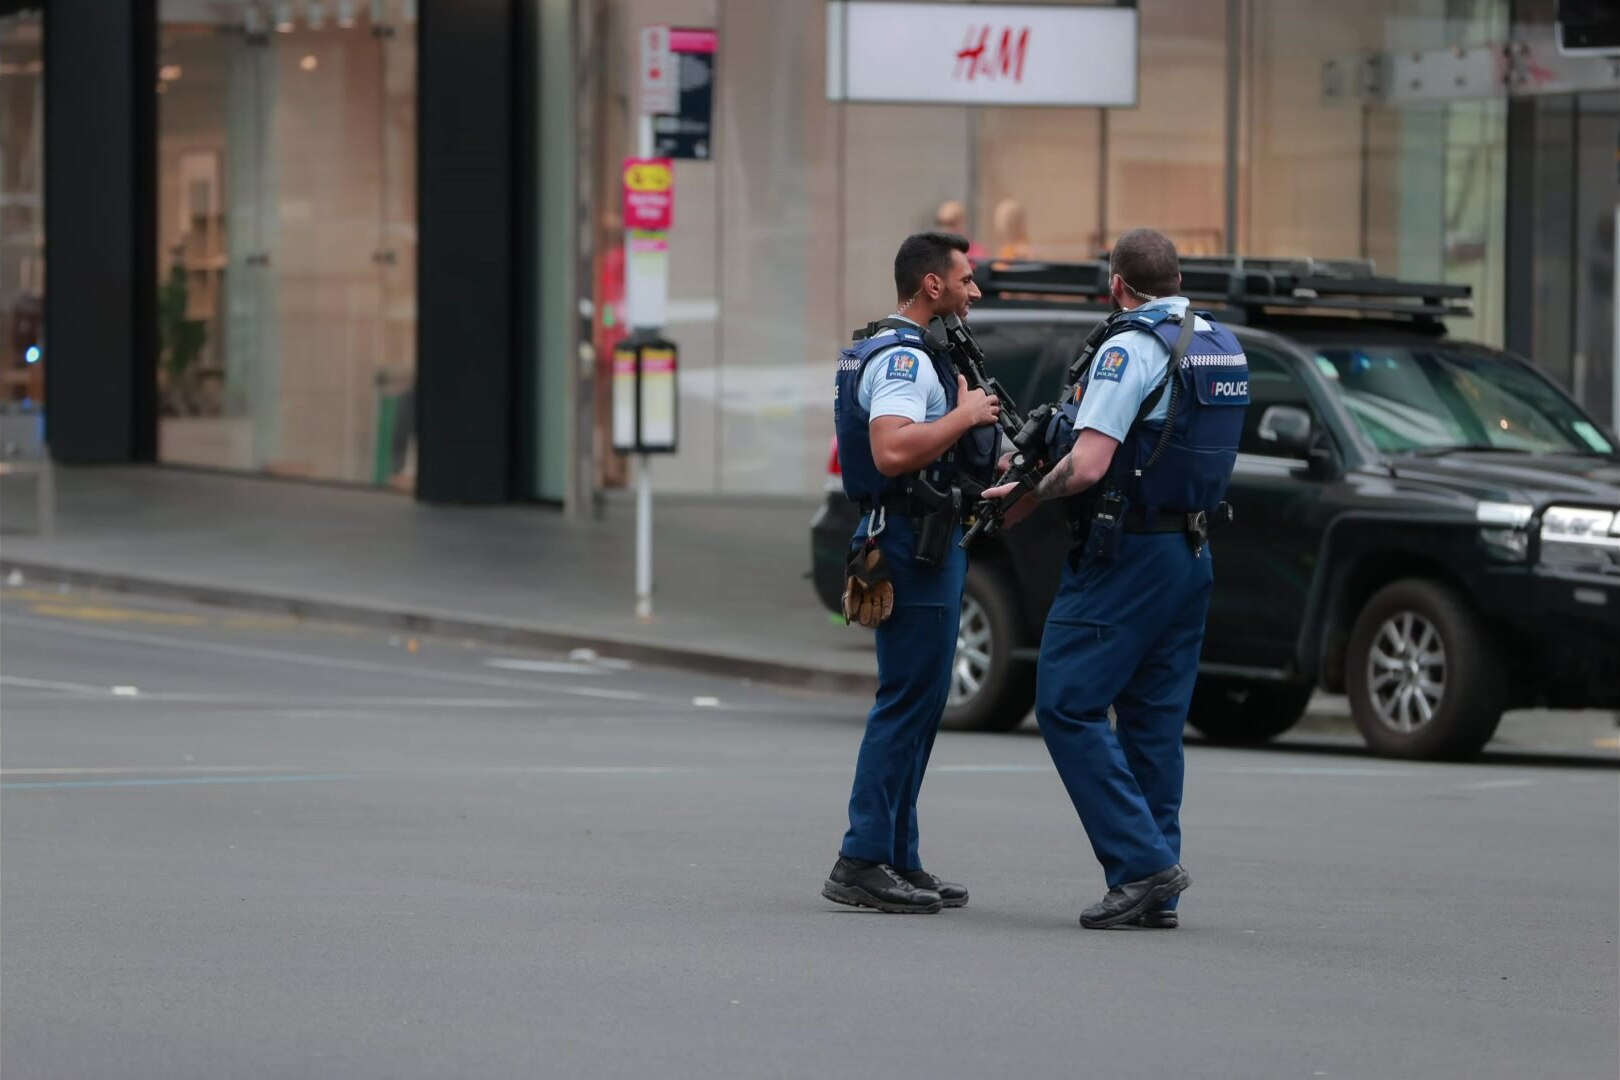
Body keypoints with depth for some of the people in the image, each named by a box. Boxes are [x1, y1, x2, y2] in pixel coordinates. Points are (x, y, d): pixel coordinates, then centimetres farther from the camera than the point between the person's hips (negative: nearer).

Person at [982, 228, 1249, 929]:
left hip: (1128, 555, -9)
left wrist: (1028, 497, -5)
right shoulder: (1223, 347, 12)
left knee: (1067, 706, -5)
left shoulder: (1131, 350, -14)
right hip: (1193, 553, 9)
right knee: (1155, 719, 10)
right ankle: (1156, 894, 9)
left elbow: (1088, 465, -22)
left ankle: (1142, 862, -13)